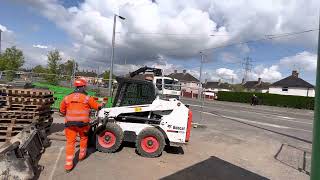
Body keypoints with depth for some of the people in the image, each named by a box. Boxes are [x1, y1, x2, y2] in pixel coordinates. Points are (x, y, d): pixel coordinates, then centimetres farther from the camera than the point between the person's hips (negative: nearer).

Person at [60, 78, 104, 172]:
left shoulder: (67, 98, 4)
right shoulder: (87, 98, -5)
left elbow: (62, 110, 13)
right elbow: (97, 106, 7)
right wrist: (102, 105, 29)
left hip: (70, 123, 2)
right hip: (82, 123, -2)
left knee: (70, 142, 8)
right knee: (83, 138, 24)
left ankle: (68, 164, 6)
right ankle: (82, 154, 39)